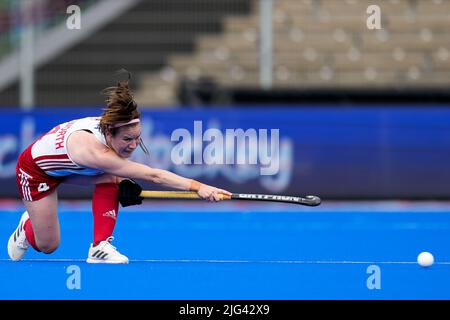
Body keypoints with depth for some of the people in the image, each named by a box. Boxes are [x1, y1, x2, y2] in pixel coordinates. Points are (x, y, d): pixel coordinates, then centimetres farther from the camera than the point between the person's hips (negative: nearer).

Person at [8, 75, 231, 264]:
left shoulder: (105, 126, -26)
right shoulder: (93, 150, -46)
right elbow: (153, 175, -50)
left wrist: (123, 183, -19)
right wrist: (196, 186, -56)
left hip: (68, 168, 6)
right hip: (35, 170, -6)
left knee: (111, 177, -23)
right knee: (47, 245, -1)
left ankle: (100, 248, -14)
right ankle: (27, 226, 35)